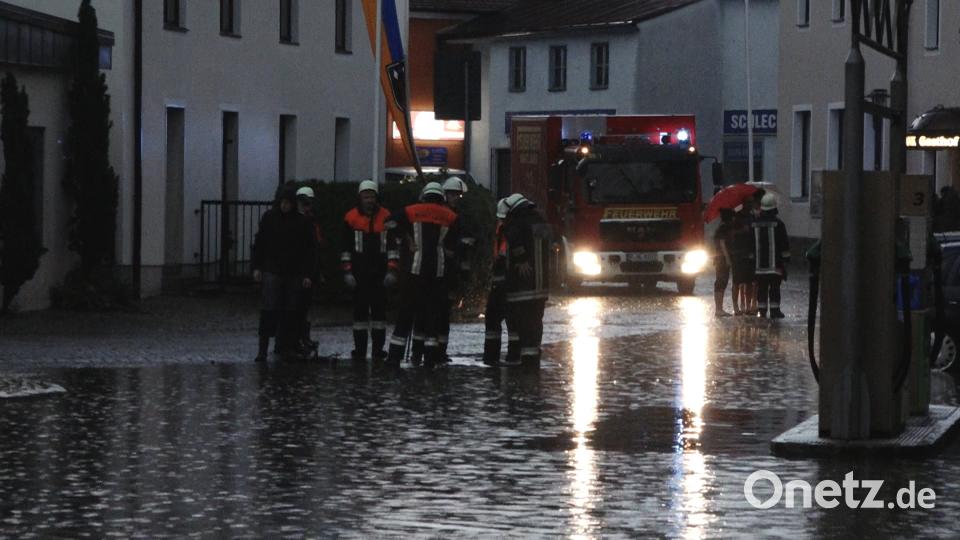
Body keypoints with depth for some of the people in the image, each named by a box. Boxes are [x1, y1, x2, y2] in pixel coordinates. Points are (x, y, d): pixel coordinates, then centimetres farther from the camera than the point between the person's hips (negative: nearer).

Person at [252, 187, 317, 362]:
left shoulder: (302, 222, 1)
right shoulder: (269, 217, 3)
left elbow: (310, 249, 4)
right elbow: (259, 243, 9)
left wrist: (308, 274, -1)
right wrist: (257, 267, 3)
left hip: (294, 273, 1)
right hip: (272, 271, -1)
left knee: (290, 312, 4)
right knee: (270, 310, -8)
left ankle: (286, 347, 11)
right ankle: (263, 348, -9)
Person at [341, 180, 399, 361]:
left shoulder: (386, 217, 4)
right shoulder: (351, 218, 2)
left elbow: (392, 246, 5)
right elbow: (345, 247, 4)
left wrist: (392, 270, -3)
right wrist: (347, 271, -2)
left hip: (379, 272, 1)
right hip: (359, 272, -1)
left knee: (379, 309, 2)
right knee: (360, 309, 1)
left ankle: (378, 348, 7)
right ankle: (359, 348, 4)